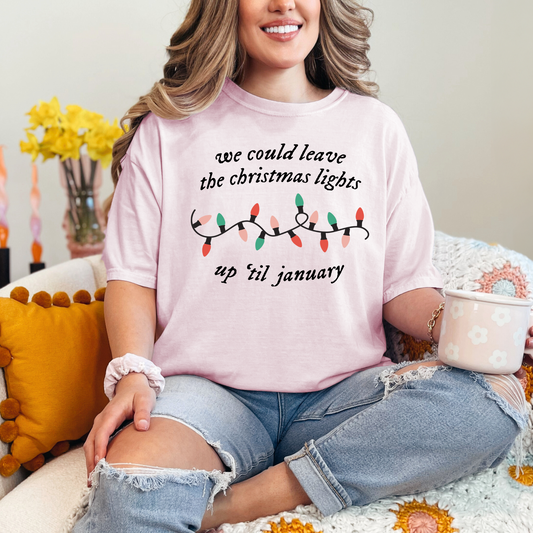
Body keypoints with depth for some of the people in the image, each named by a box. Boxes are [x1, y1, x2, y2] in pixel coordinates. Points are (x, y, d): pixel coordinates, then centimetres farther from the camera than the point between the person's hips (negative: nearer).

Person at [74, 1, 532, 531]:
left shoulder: (376, 128, 12)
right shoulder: (169, 126, 8)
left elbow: (404, 283, 11)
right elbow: (132, 273, 6)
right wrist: (132, 373, -12)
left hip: (342, 394, 5)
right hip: (207, 388, -4)